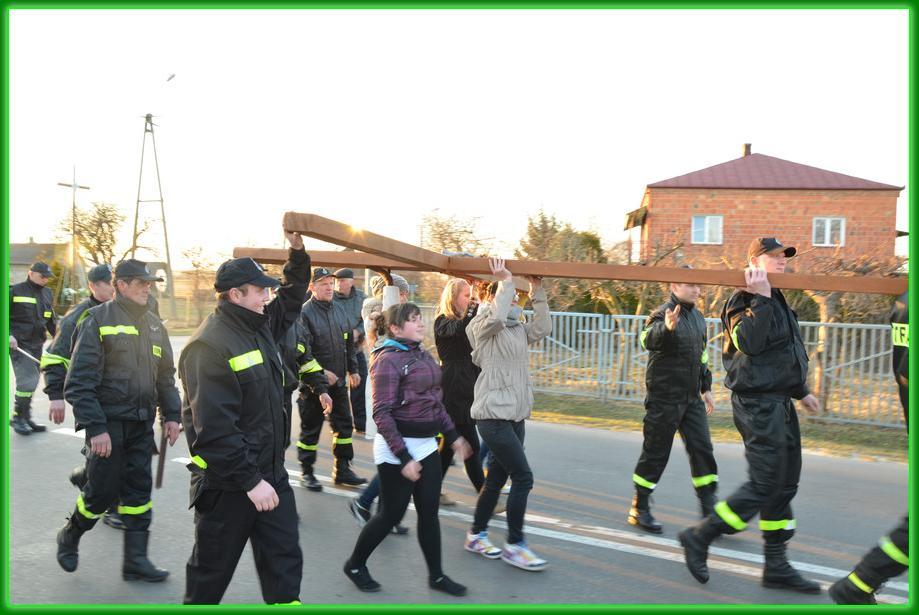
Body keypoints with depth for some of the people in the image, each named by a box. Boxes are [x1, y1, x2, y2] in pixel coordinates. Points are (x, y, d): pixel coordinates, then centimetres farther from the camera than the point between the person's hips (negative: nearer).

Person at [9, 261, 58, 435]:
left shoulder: (47, 293, 13)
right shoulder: (15, 291, -6)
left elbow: (51, 319, 20)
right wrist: (9, 335, -16)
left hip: (37, 344, 7)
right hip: (19, 344, -7)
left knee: (31, 382, 11)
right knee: (28, 381, -12)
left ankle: (25, 417, 22)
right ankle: (18, 417, 3)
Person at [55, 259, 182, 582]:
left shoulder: (154, 325, 10)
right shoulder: (98, 320, -10)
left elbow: (165, 375, 16)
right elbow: (80, 382, -14)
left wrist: (171, 415, 9)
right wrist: (95, 427, -19)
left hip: (141, 423, 6)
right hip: (108, 422, -6)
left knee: (139, 491, 7)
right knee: (103, 490, 3)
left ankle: (135, 560, 17)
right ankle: (69, 537, 33)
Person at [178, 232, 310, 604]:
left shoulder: (261, 326, 6)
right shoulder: (211, 346, -21)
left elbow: (292, 297, 24)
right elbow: (215, 429, -25)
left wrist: (298, 251, 11)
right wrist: (250, 481, -23)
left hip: (270, 473, 8)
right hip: (227, 484, -8)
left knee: (285, 559, 11)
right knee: (212, 568, 13)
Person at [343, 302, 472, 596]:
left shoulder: (422, 355, 8)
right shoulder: (388, 359, -16)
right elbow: (382, 414, -19)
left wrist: (453, 436, 15)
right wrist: (404, 458, -21)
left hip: (427, 445, 7)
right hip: (397, 450, -7)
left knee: (429, 512, 11)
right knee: (391, 514, 5)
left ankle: (436, 575, 24)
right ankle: (355, 564, 28)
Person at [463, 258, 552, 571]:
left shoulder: (517, 328, 16)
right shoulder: (483, 326, -8)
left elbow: (542, 328, 10)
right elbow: (497, 316, -28)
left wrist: (538, 294, 8)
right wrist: (505, 282, -18)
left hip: (515, 415, 9)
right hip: (494, 415, -8)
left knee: (497, 478, 15)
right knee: (523, 477, -9)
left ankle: (476, 536, 29)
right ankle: (515, 545, 4)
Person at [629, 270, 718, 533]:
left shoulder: (698, 318, 12)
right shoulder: (662, 315, -14)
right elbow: (649, 340, -37)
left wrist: (706, 388, 20)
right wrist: (667, 328, -57)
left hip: (692, 399, 7)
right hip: (664, 400, -7)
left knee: (702, 449, 5)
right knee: (655, 454, 2)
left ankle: (709, 509, 15)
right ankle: (639, 509, 17)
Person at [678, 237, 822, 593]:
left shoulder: (777, 301, 19)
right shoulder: (745, 300, -11)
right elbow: (749, 342, -30)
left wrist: (800, 391, 30)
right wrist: (760, 299, -26)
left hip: (779, 403, 10)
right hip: (758, 404, -10)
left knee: (784, 485, 12)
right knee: (764, 486, -9)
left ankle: (776, 566, 21)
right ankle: (699, 537, 4)